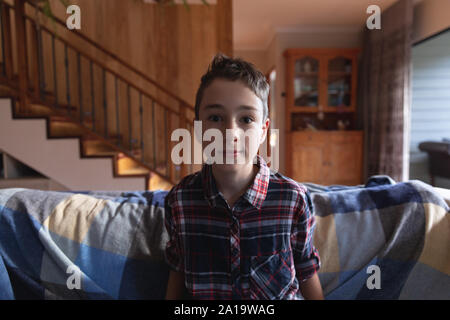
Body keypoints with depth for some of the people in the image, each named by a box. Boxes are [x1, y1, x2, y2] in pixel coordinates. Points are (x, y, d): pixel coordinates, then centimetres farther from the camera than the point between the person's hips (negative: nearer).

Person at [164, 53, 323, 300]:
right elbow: (177, 271, 6)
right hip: (202, 294, 1)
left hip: (282, 294, 0)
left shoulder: (294, 198, -12)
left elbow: (307, 276, 1)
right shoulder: (179, 199, -9)